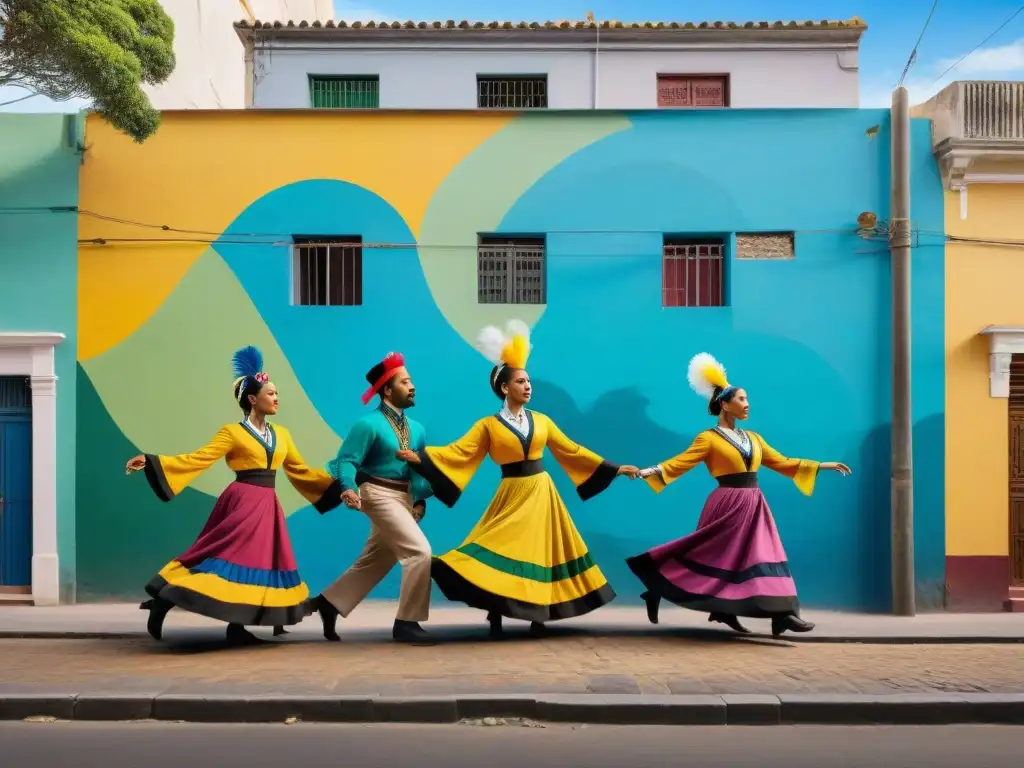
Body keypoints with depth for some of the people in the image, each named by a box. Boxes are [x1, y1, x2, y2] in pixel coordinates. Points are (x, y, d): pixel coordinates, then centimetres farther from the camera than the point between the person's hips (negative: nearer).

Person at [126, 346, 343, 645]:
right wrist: (151, 462, -20)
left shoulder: (281, 434, 12)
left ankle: (237, 626, 14)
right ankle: (164, 604, -7)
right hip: (243, 504, -7)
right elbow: (196, 460, -10)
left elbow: (300, 471, 17)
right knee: (234, 559, -13)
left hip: (267, 507, 7)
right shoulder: (232, 432, -5)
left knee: (259, 563, 7)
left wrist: (338, 485, 16)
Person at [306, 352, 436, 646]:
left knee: (375, 561, 15)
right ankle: (406, 622, -7)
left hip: (403, 497, 8)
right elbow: (346, 460, -16)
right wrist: (348, 488, -34)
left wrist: (421, 498, 3)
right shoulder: (369, 424, -12)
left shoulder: (416, 429, 10)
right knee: (419, 550, -17)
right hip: (378, 494, -8)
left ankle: (328, 602, 31)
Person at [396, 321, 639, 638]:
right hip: (512, 495, -3)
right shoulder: (489, 425, -2)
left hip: (541, 493, 3)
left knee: (541, 551, 5)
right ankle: (495, 616, 2)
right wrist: (419, 457, -24)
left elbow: (572, 451, 12)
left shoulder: (541, 421, 6)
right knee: (501, 552, -9)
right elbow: (459, 451, -10)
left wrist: (613, 469, 11)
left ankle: (538, 616, 15)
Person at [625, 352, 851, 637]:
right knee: (718, 558, -4)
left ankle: (782, 614, 8)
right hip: (728, 505, -6)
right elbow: (680, 462, -13)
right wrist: (652, 471, -29)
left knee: (761, 558, 5)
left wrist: (822, 465, 19)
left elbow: (782, 463, 19)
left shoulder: (753, 438, 14)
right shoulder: (709, 438, -6)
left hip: (753, 506, 6)